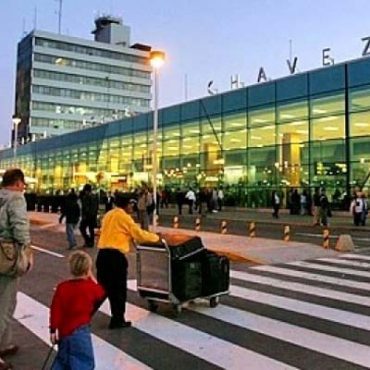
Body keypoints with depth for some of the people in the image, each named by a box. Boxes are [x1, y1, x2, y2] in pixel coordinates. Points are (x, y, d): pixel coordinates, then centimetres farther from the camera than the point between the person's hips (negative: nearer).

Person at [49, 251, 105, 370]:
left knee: (63, 359, 26)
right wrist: (92, 279, 15)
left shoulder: (62, 287, -4)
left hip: (64, 331, 5)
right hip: (79, 332, -5)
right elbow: (101, 293, 13)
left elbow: (55, 310, -4)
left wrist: (53, 330, 3)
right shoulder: (90, 287, -10)